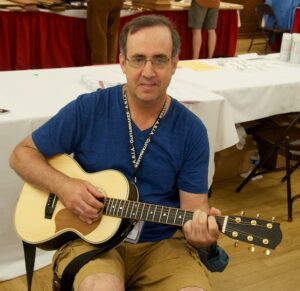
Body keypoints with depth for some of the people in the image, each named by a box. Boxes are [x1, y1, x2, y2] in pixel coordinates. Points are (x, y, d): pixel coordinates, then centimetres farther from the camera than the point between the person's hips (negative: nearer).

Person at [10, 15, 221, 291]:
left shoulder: (191, 130, -4)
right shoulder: (87, 109, -8)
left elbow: (194, 204, -2)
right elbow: (22, 154, 1)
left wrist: (200, 229, -26)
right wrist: (63, 186, -17)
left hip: (163, 243, 2)